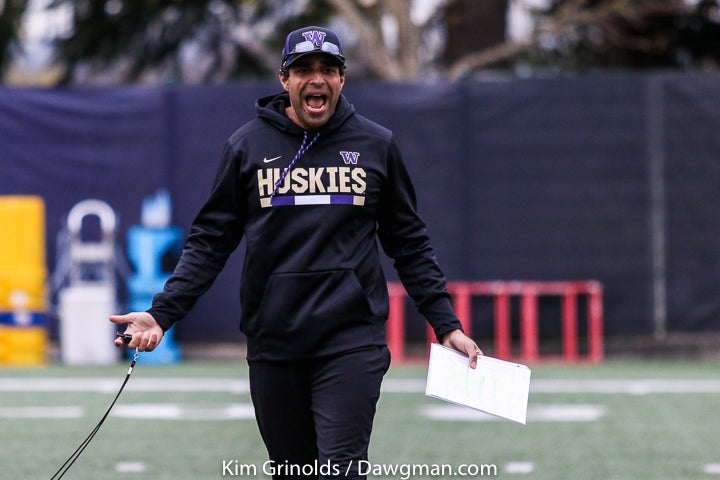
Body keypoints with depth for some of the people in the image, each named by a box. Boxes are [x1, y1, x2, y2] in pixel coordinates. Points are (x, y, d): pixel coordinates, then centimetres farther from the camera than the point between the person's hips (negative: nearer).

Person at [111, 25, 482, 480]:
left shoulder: (377, 145, 7)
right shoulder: (248, 145, 6)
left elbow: (410, 244, 13)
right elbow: (210, 241, 7)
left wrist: (447, 324, 7)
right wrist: (161, 314, -3)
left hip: (351, 340, -1)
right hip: (273, 345, 2)